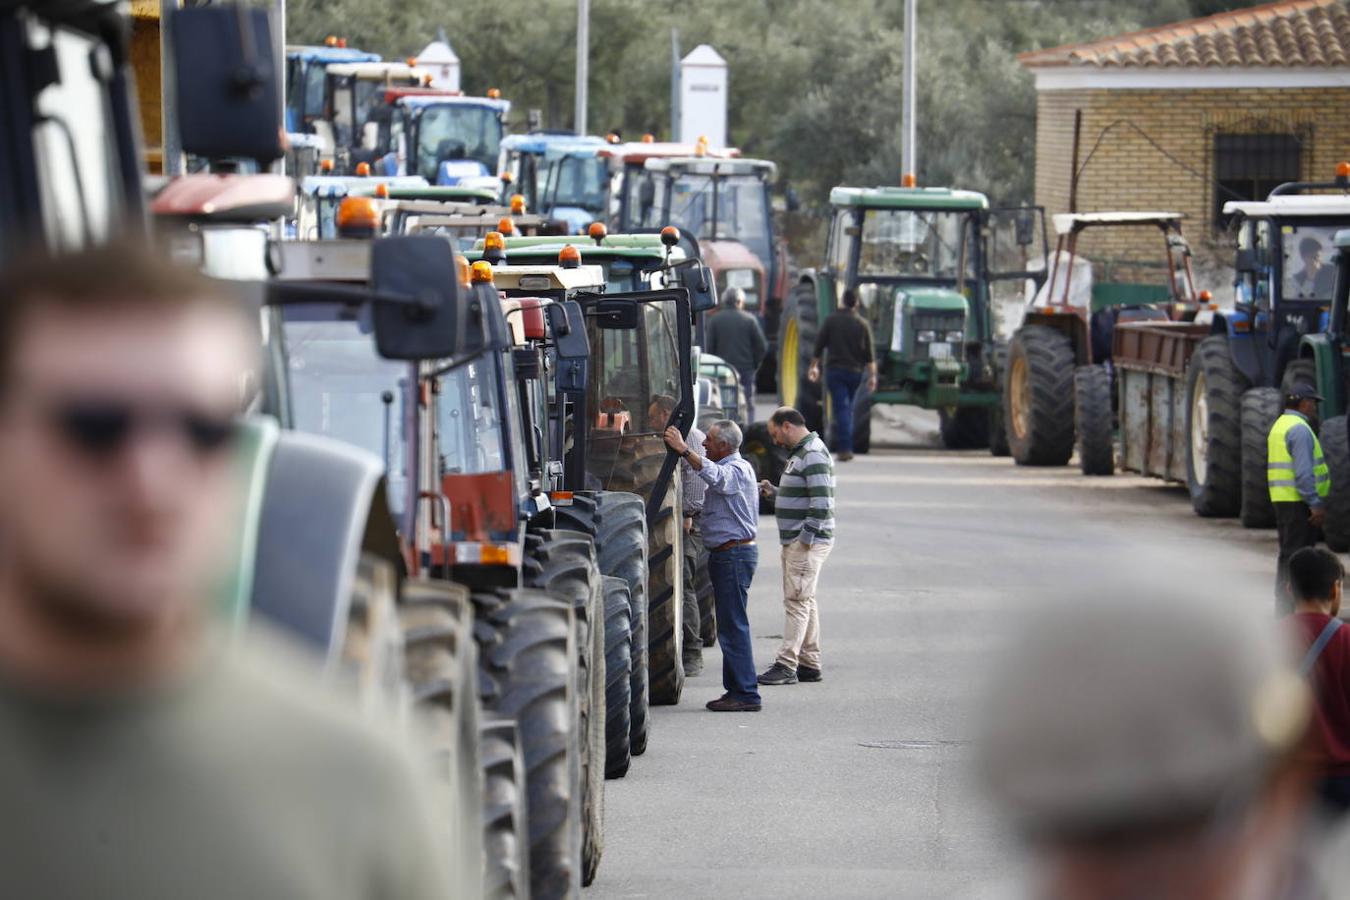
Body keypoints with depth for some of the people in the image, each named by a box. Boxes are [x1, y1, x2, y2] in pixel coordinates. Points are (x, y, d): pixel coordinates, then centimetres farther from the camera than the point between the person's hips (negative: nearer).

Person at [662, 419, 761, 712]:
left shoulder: (737, 470, -14)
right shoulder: (730, 469, 19)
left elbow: (713, 476, -35)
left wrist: (683, 449, -39)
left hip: (734, 553, -11)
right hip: (726, 555, 11)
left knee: (733, 625, -11)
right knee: (730, 625, 12)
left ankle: (746, 694, -12)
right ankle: (736, 689, 15)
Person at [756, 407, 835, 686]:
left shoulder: (813, 456, -17)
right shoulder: (799, 454, 17)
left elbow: (821, 503, -23)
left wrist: (806, 538, -22)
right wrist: (774, 492, 11)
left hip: (808, 543, -11)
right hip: (795, 541, 11)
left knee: (797, 601, -11)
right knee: (804, 602, 13)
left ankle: (786, 665, -13)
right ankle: (810, 664, 19)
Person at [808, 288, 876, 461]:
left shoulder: (831, 320, -4)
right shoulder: (862, 324, 0)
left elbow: (819, 345, 0)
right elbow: (870, 354, -1)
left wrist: (814, 366, 11)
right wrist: (872, 375, 2)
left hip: (835, 370, -2)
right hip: (855, 372, 2)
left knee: (841, 408, -6)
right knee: (849, 409, 17)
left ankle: (844, 448, -16)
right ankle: (846, 445, 20)